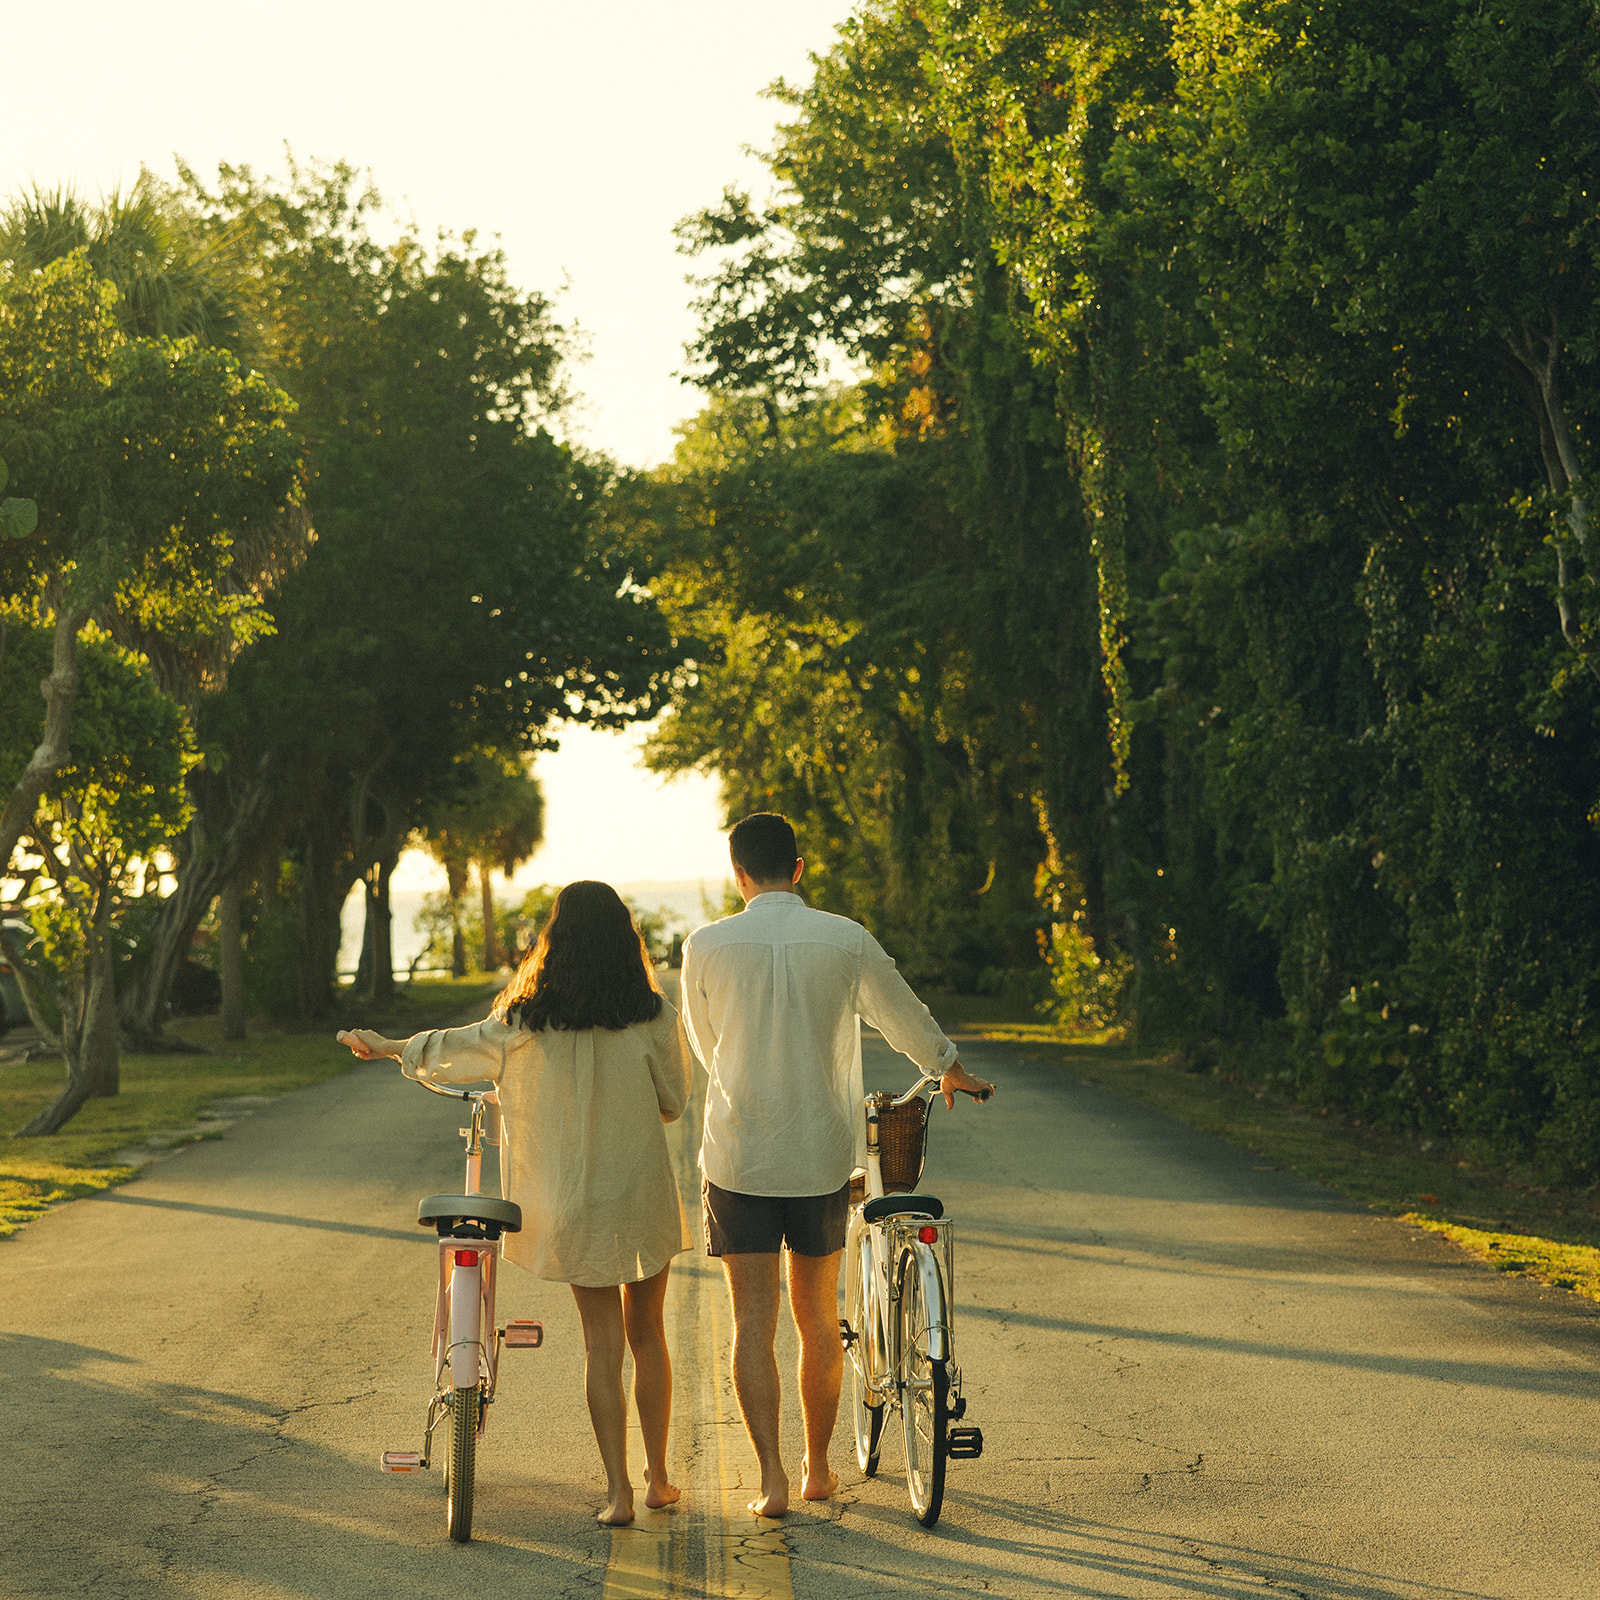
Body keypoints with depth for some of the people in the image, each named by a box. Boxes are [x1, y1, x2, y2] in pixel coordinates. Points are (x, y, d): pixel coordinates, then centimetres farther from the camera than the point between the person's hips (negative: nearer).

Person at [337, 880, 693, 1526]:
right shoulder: (653, 1016, -10)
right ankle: (658, 1478, 24)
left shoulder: (526, 1022, -9)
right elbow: (673, 1101, 1)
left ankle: (618, 1490, 5)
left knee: (601, 1341, 9)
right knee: (647, 1333, 16)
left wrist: (388, 1047, 22)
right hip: (645, 1196, 0)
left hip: (571, 1202, 0)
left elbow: (455, 1049, 5)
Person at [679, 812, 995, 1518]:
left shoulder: (706, 947, -6)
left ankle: (771, 1478, -5)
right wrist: (949, 1070, 30)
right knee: (818, 1314, 15)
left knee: (753, 1319, 3)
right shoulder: (846, 941, -6)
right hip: (821, 1157, 1)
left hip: (737, 1156, -1)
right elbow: (904, 1017, 9)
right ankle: (817, 1467, 25)